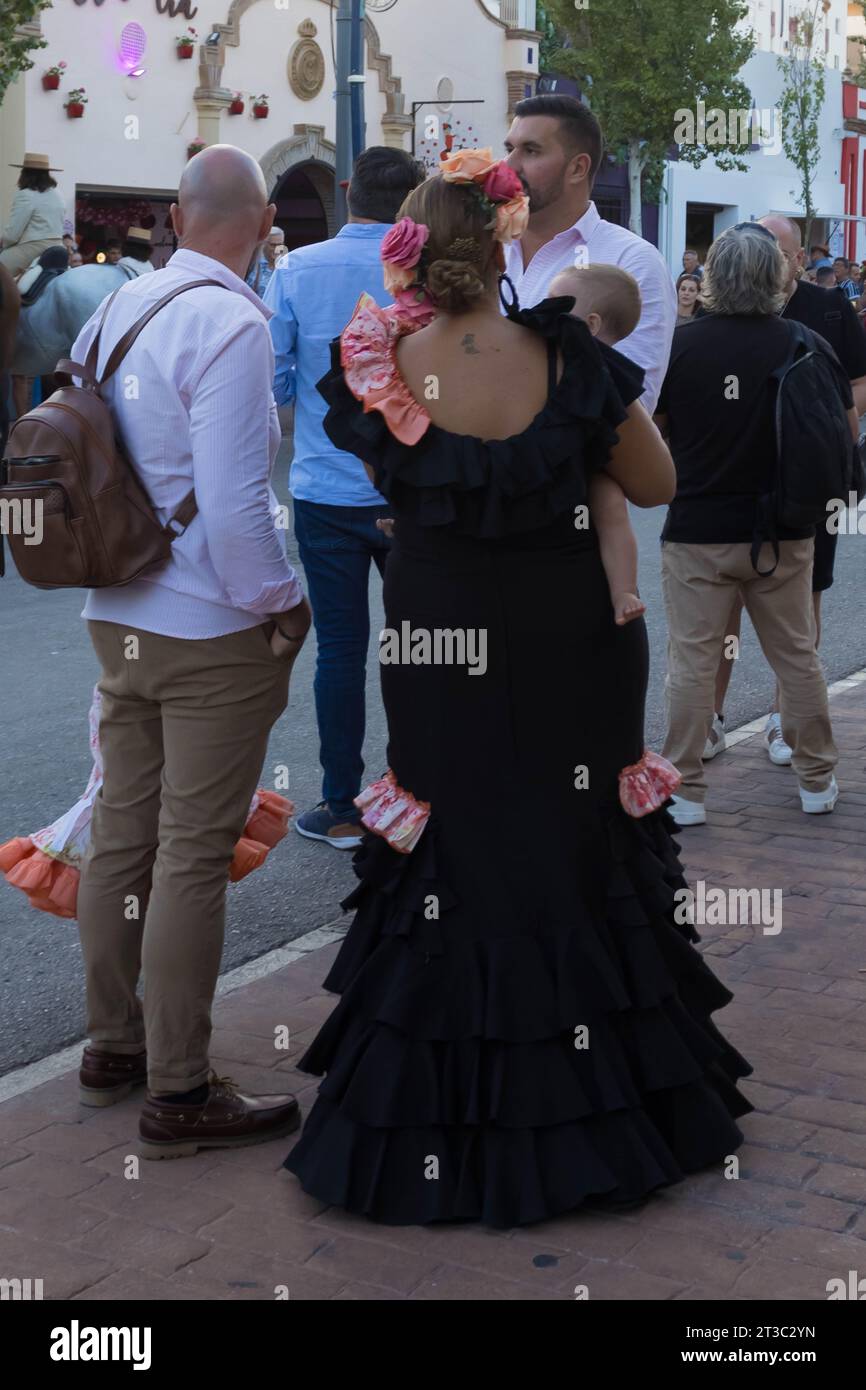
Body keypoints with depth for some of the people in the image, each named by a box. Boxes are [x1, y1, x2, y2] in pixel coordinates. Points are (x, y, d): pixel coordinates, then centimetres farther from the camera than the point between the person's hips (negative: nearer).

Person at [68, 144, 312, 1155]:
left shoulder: (115, 309, 6)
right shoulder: (230, 324, -16)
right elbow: (234, 502, -21)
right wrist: (280, 606, -8)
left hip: (118, 618, 8)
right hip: (214, 633, -7)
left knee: (120, 837, 16)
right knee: (193, 856, 0)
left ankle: (112, 1048, 32)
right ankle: (177, 1096, 11)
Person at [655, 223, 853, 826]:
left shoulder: (682, 347, -9)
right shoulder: (808, 347, -5)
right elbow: (847, 429, 6)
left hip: (698, 532, -2)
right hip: (784, 533, 2)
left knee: (692, 662, 5)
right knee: (797, 656, 15)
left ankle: (686, 792, 9)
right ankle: (817, 780, 26)